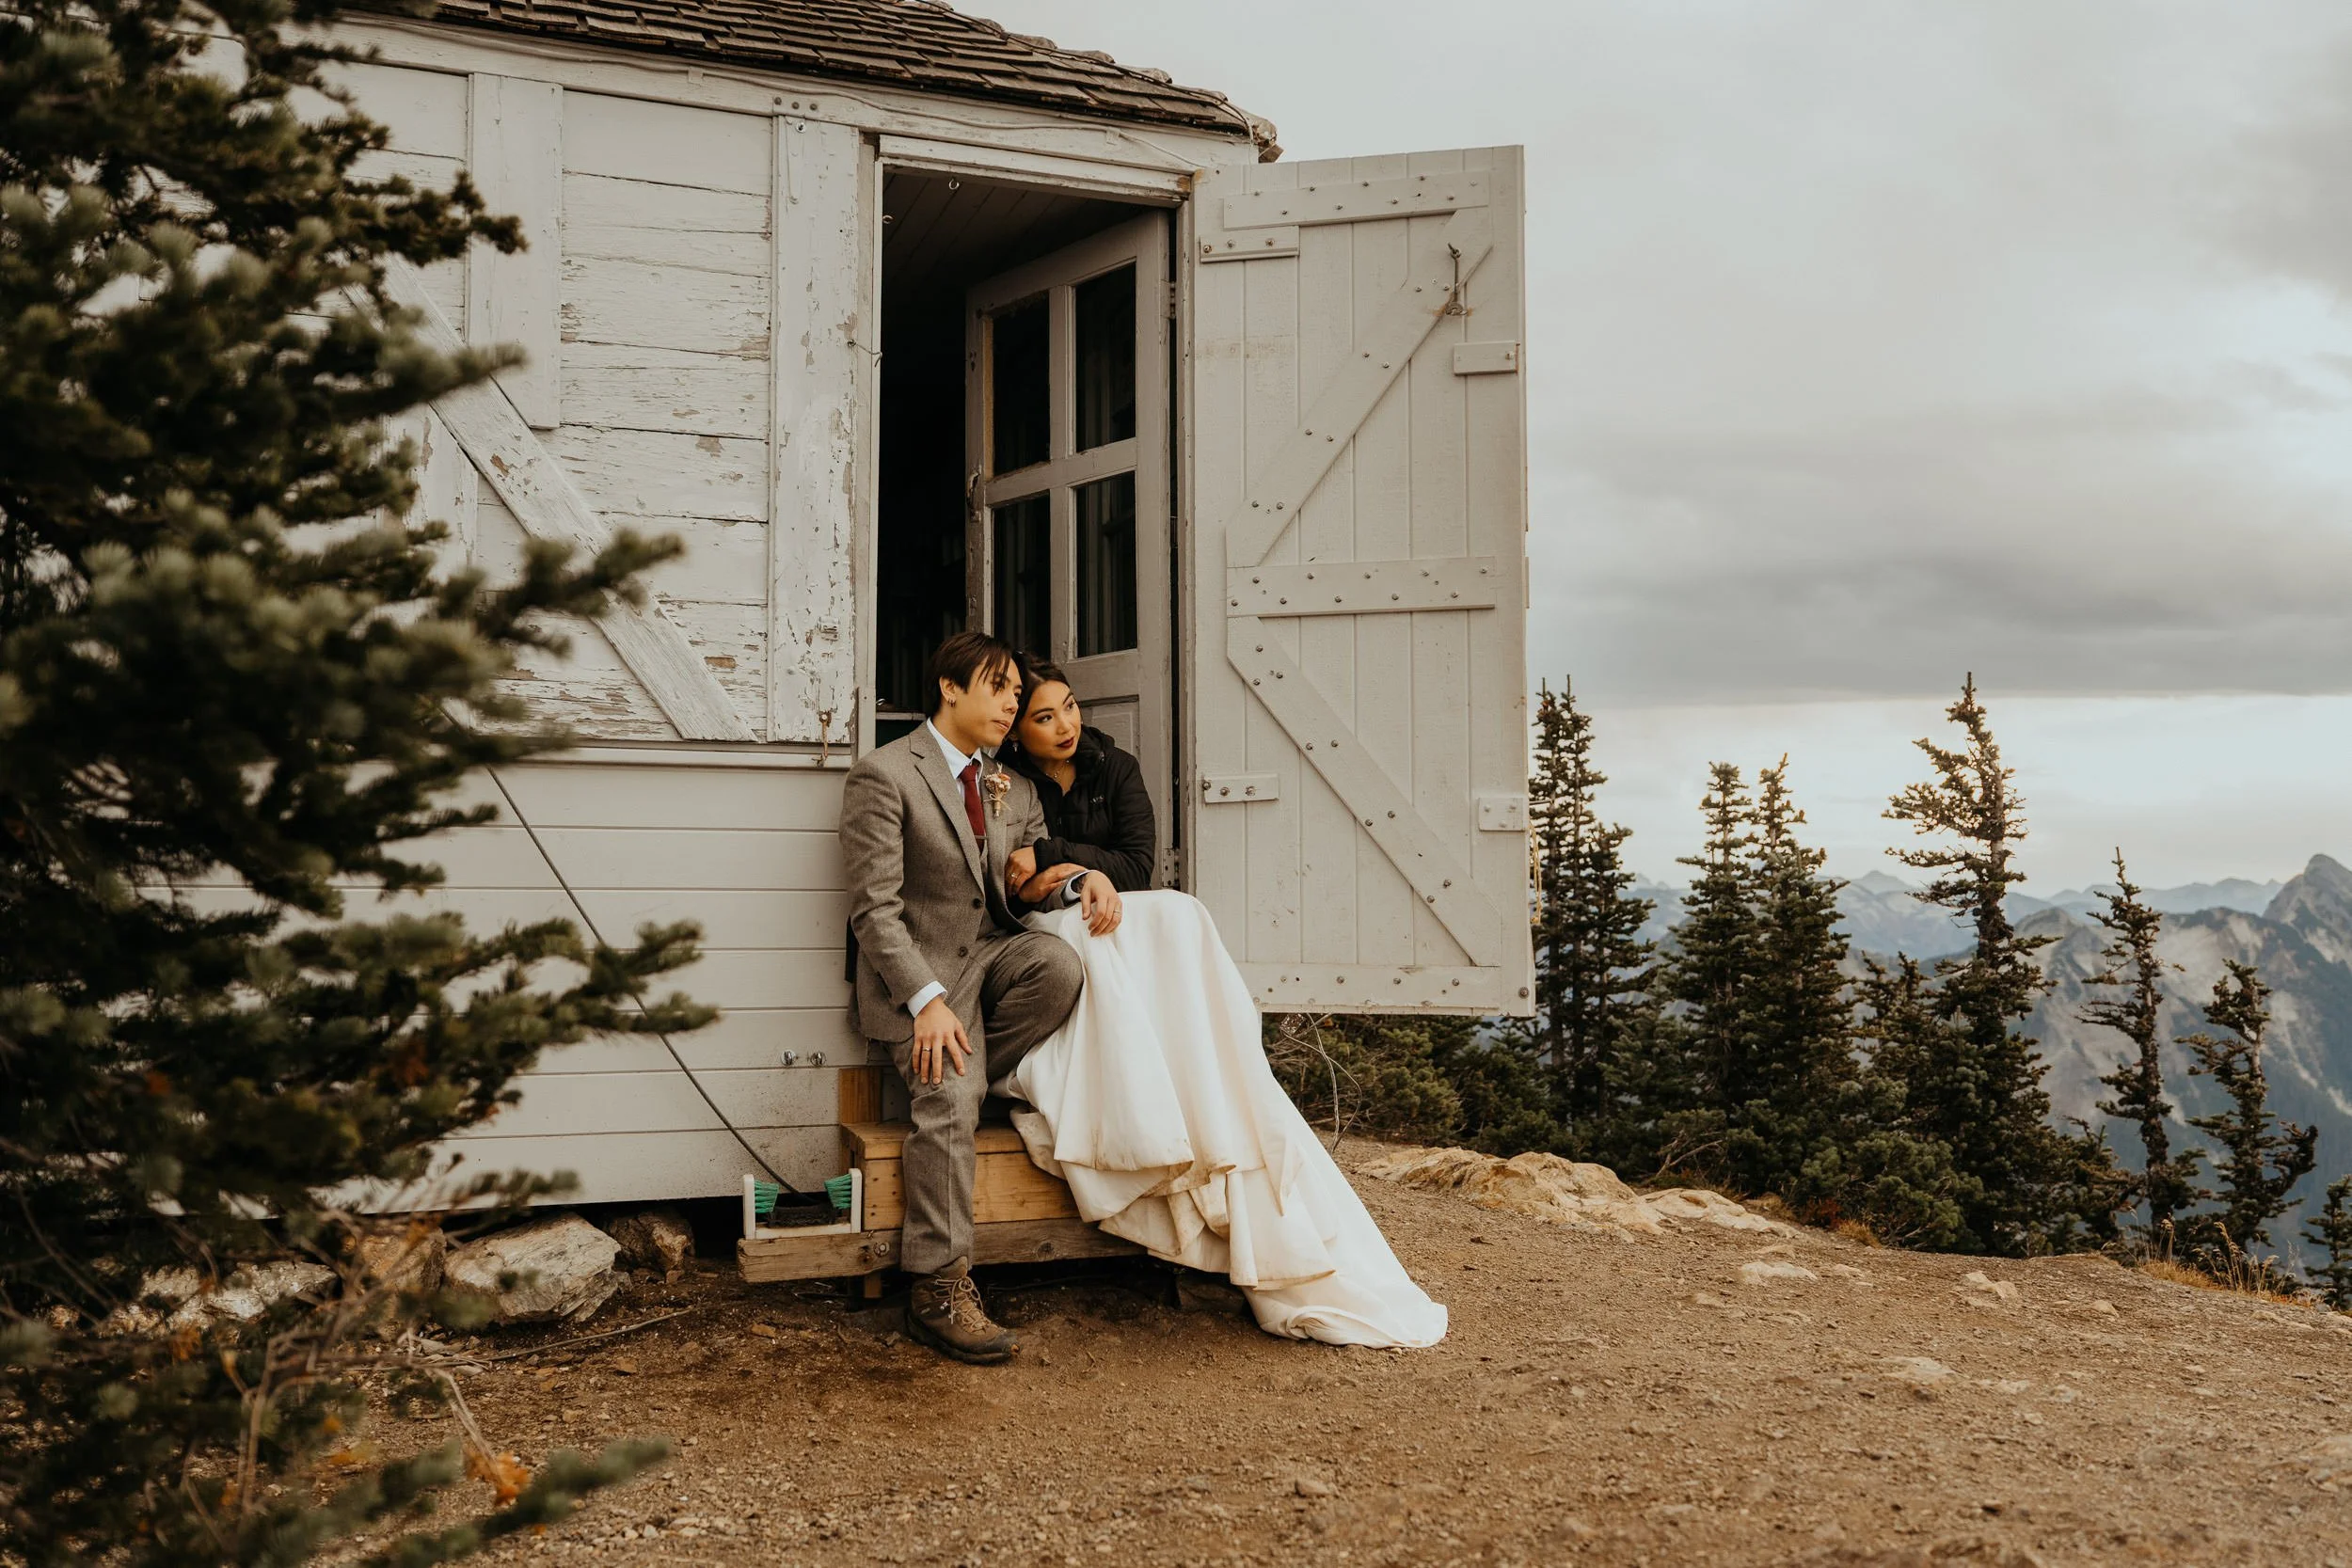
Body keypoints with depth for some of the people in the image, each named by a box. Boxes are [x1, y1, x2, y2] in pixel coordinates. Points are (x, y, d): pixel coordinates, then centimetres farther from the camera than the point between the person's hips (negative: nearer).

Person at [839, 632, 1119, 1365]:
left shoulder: (1013, 788, 17)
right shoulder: (884, 775, -6)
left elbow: (1030, 886, 18)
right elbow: (875, 909, -12)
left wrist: (1083, 881, -7)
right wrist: (927, 1000, -24)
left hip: (991, 954, 6)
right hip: (918, 967, -6)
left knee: (1061, 964, -28)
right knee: (950, 1097, -28)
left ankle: (952, 1082, -7)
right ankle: (939, 1290, -18)